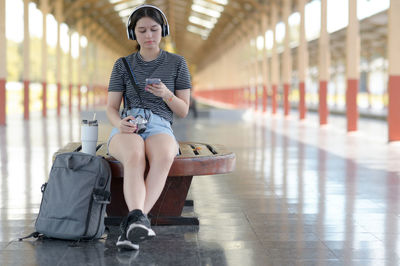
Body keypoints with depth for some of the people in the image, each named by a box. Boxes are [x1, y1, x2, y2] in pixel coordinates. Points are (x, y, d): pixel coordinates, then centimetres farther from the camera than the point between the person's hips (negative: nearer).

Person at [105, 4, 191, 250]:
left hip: (160, 128, 0)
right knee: (134, 157, -39)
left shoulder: (177, 63, 12)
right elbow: (111, 108, 9)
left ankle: (132, 224, -47)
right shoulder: (123, 65, 14)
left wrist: (166, 94, -11)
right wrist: (120, 123, -15)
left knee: (163, 157, -40)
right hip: (127, 130, 0)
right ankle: (139, 220, -58)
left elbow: (183, 111, 10)